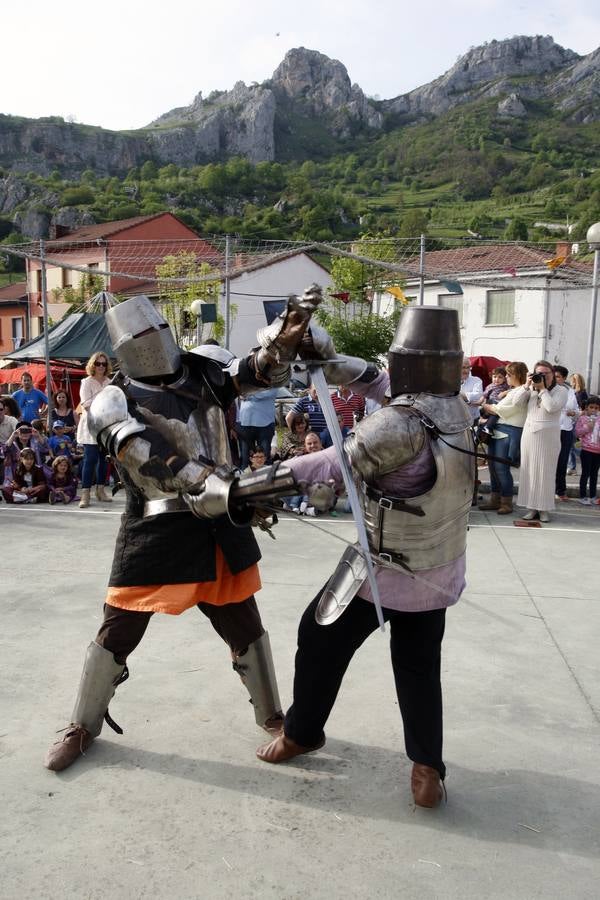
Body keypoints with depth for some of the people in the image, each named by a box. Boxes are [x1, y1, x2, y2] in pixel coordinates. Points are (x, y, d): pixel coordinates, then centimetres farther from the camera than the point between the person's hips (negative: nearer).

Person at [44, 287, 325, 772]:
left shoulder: (203, 367, 5)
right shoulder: (114, 404, -9)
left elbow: (264, 369, -7)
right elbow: (161, 467, -23)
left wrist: (290, 326, -27)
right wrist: (229, 490, -33)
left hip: (220, 526, 3)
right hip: (156, 532, -3)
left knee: (245, 628, 15)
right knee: (118, 633, 11)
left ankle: (273, 717, 37)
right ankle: (83, 727, 34)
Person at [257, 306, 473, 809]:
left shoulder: (403, 424, -28)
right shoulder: (456, 408, -6)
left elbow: (336, 463, -23)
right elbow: (382, 385, 3)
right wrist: (328, 359, -3)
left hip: (384, 569, -6)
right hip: (439, 571, 6)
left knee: (321, 641, 17)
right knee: (420, 668, 21)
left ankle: (302, 733, 35)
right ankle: (427, 768, 20)